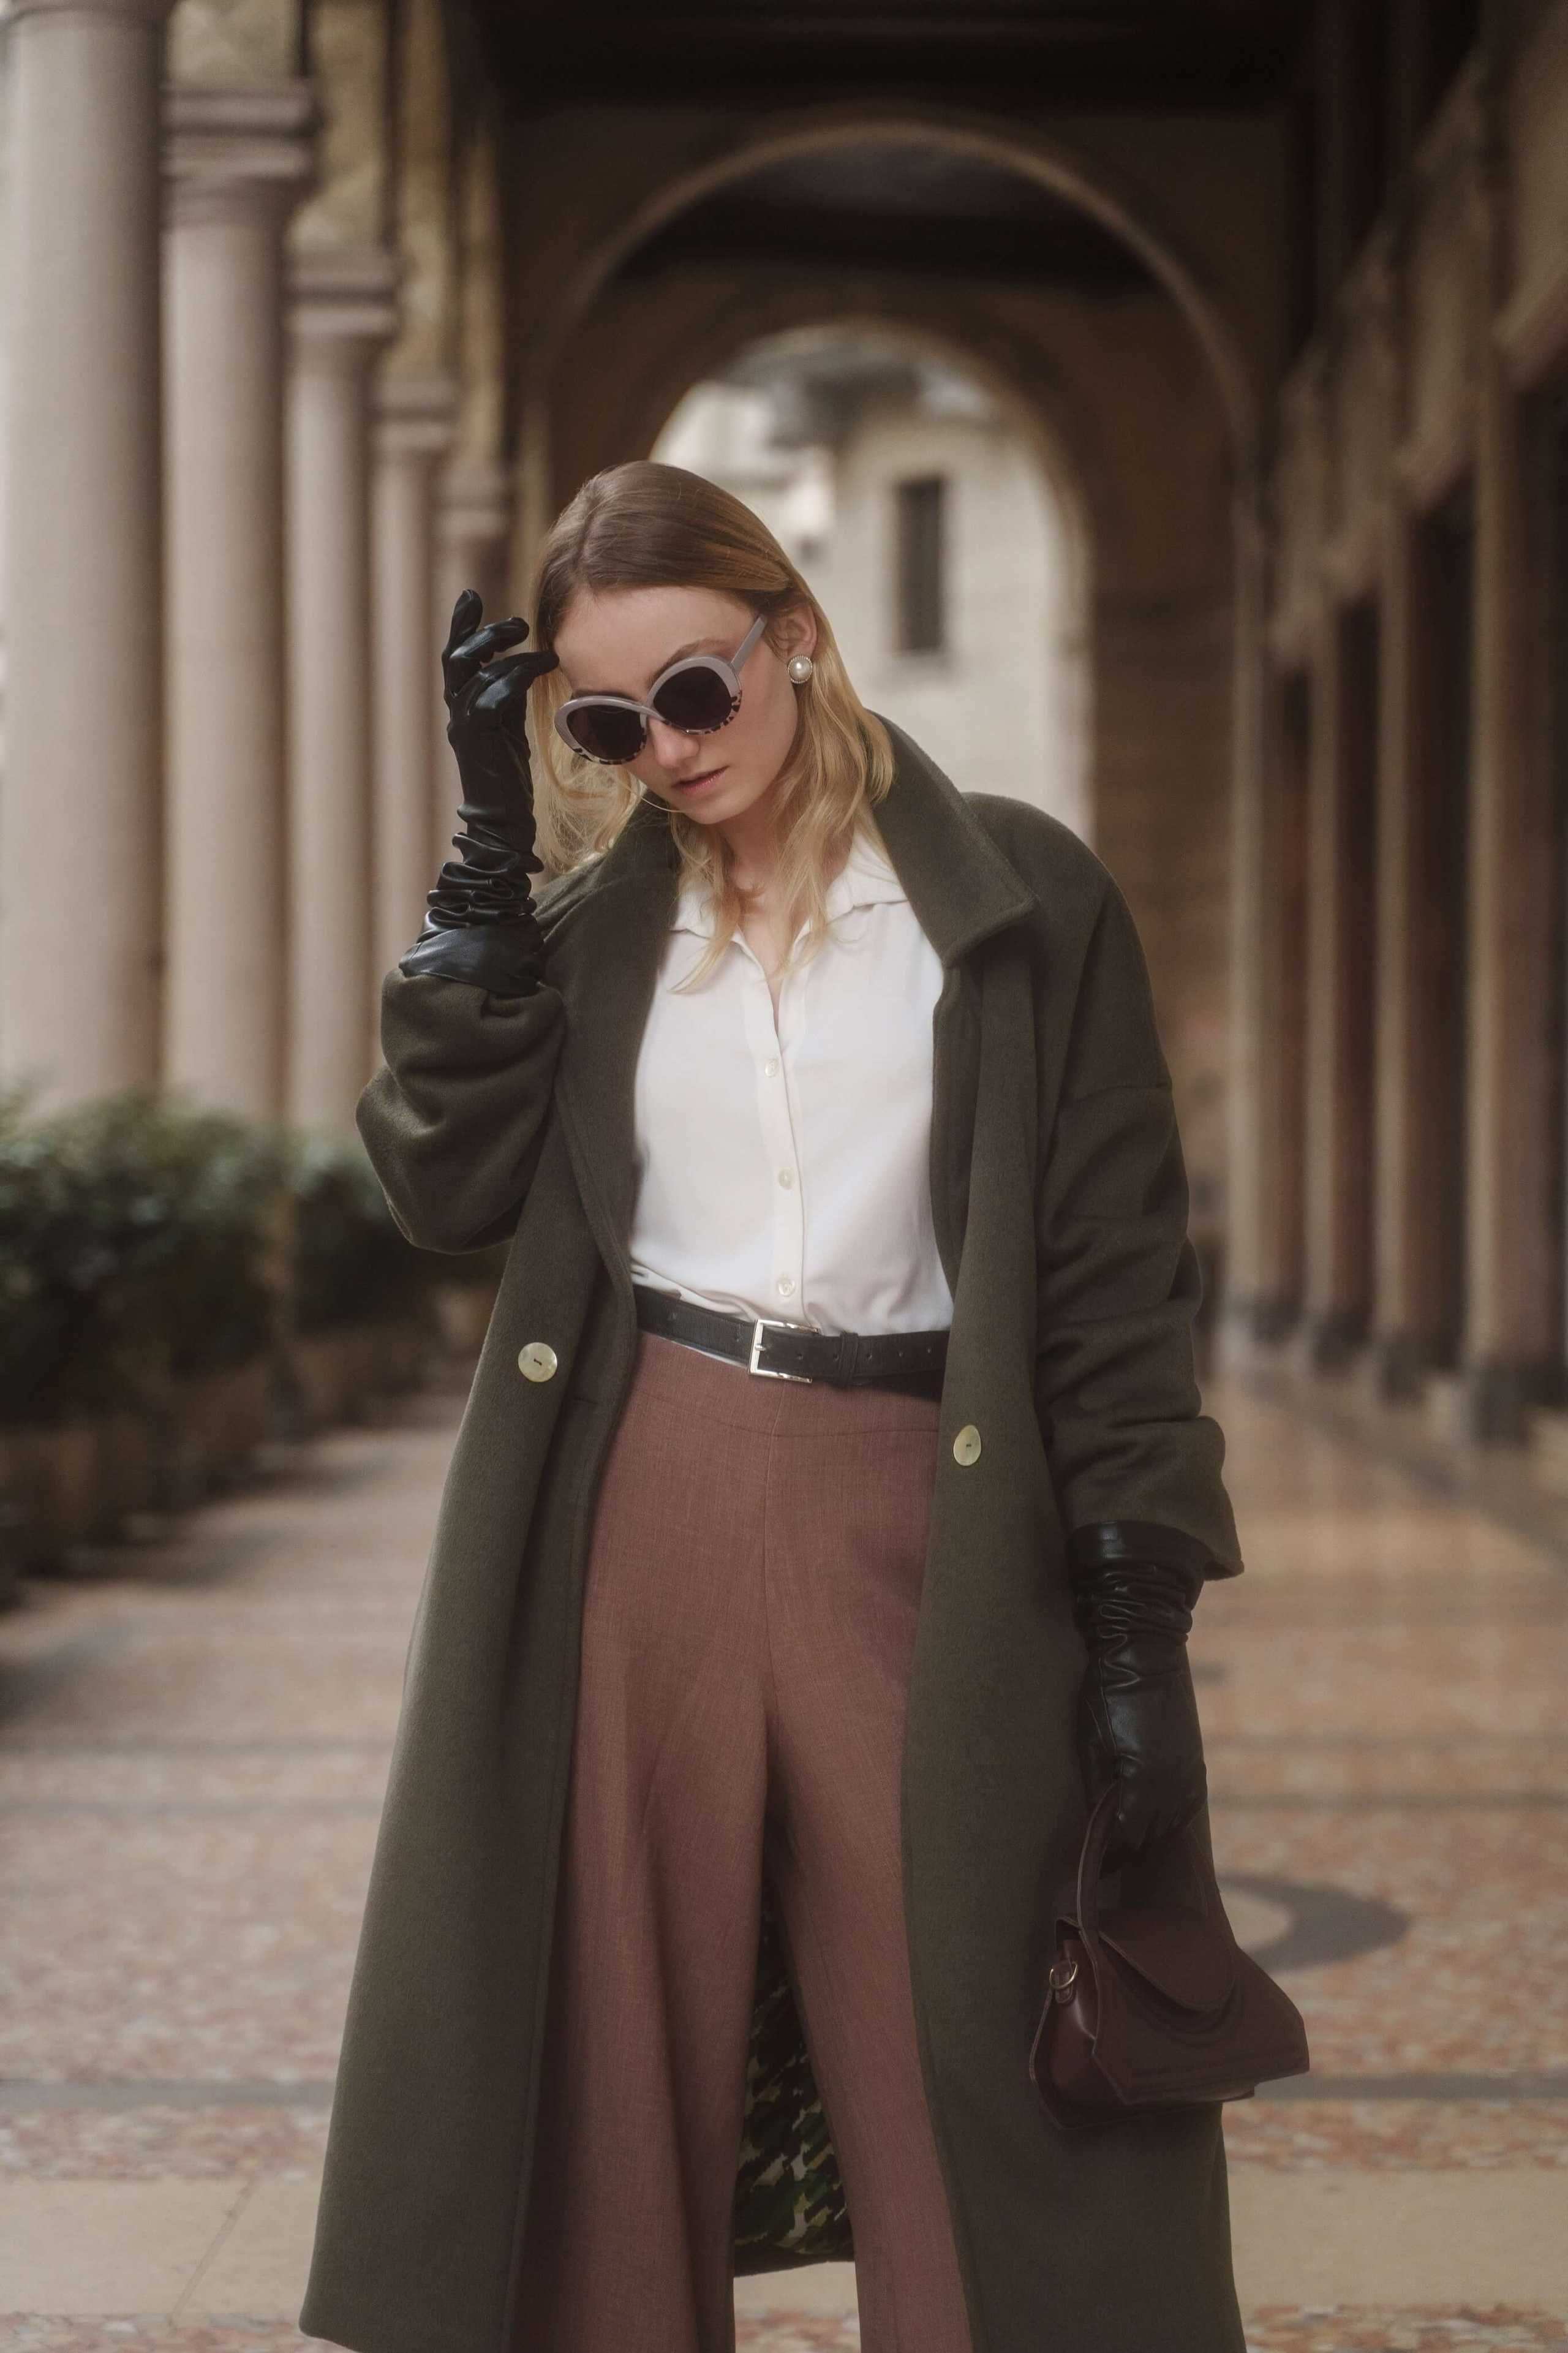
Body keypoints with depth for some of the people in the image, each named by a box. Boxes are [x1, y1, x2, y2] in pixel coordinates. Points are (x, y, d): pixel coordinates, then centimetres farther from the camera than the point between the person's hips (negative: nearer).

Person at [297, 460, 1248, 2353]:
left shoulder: (1019, 898, 3)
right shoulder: (589, 921, 12)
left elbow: (1117, 1273, 1)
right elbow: (445, 1184, -3)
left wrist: (1138, 1605, -6)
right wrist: (495, 846, -2)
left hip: (921, 1537, -2)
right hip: (638, 1516, 2)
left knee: (969, 2112, 0)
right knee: (609, 2084, 7)